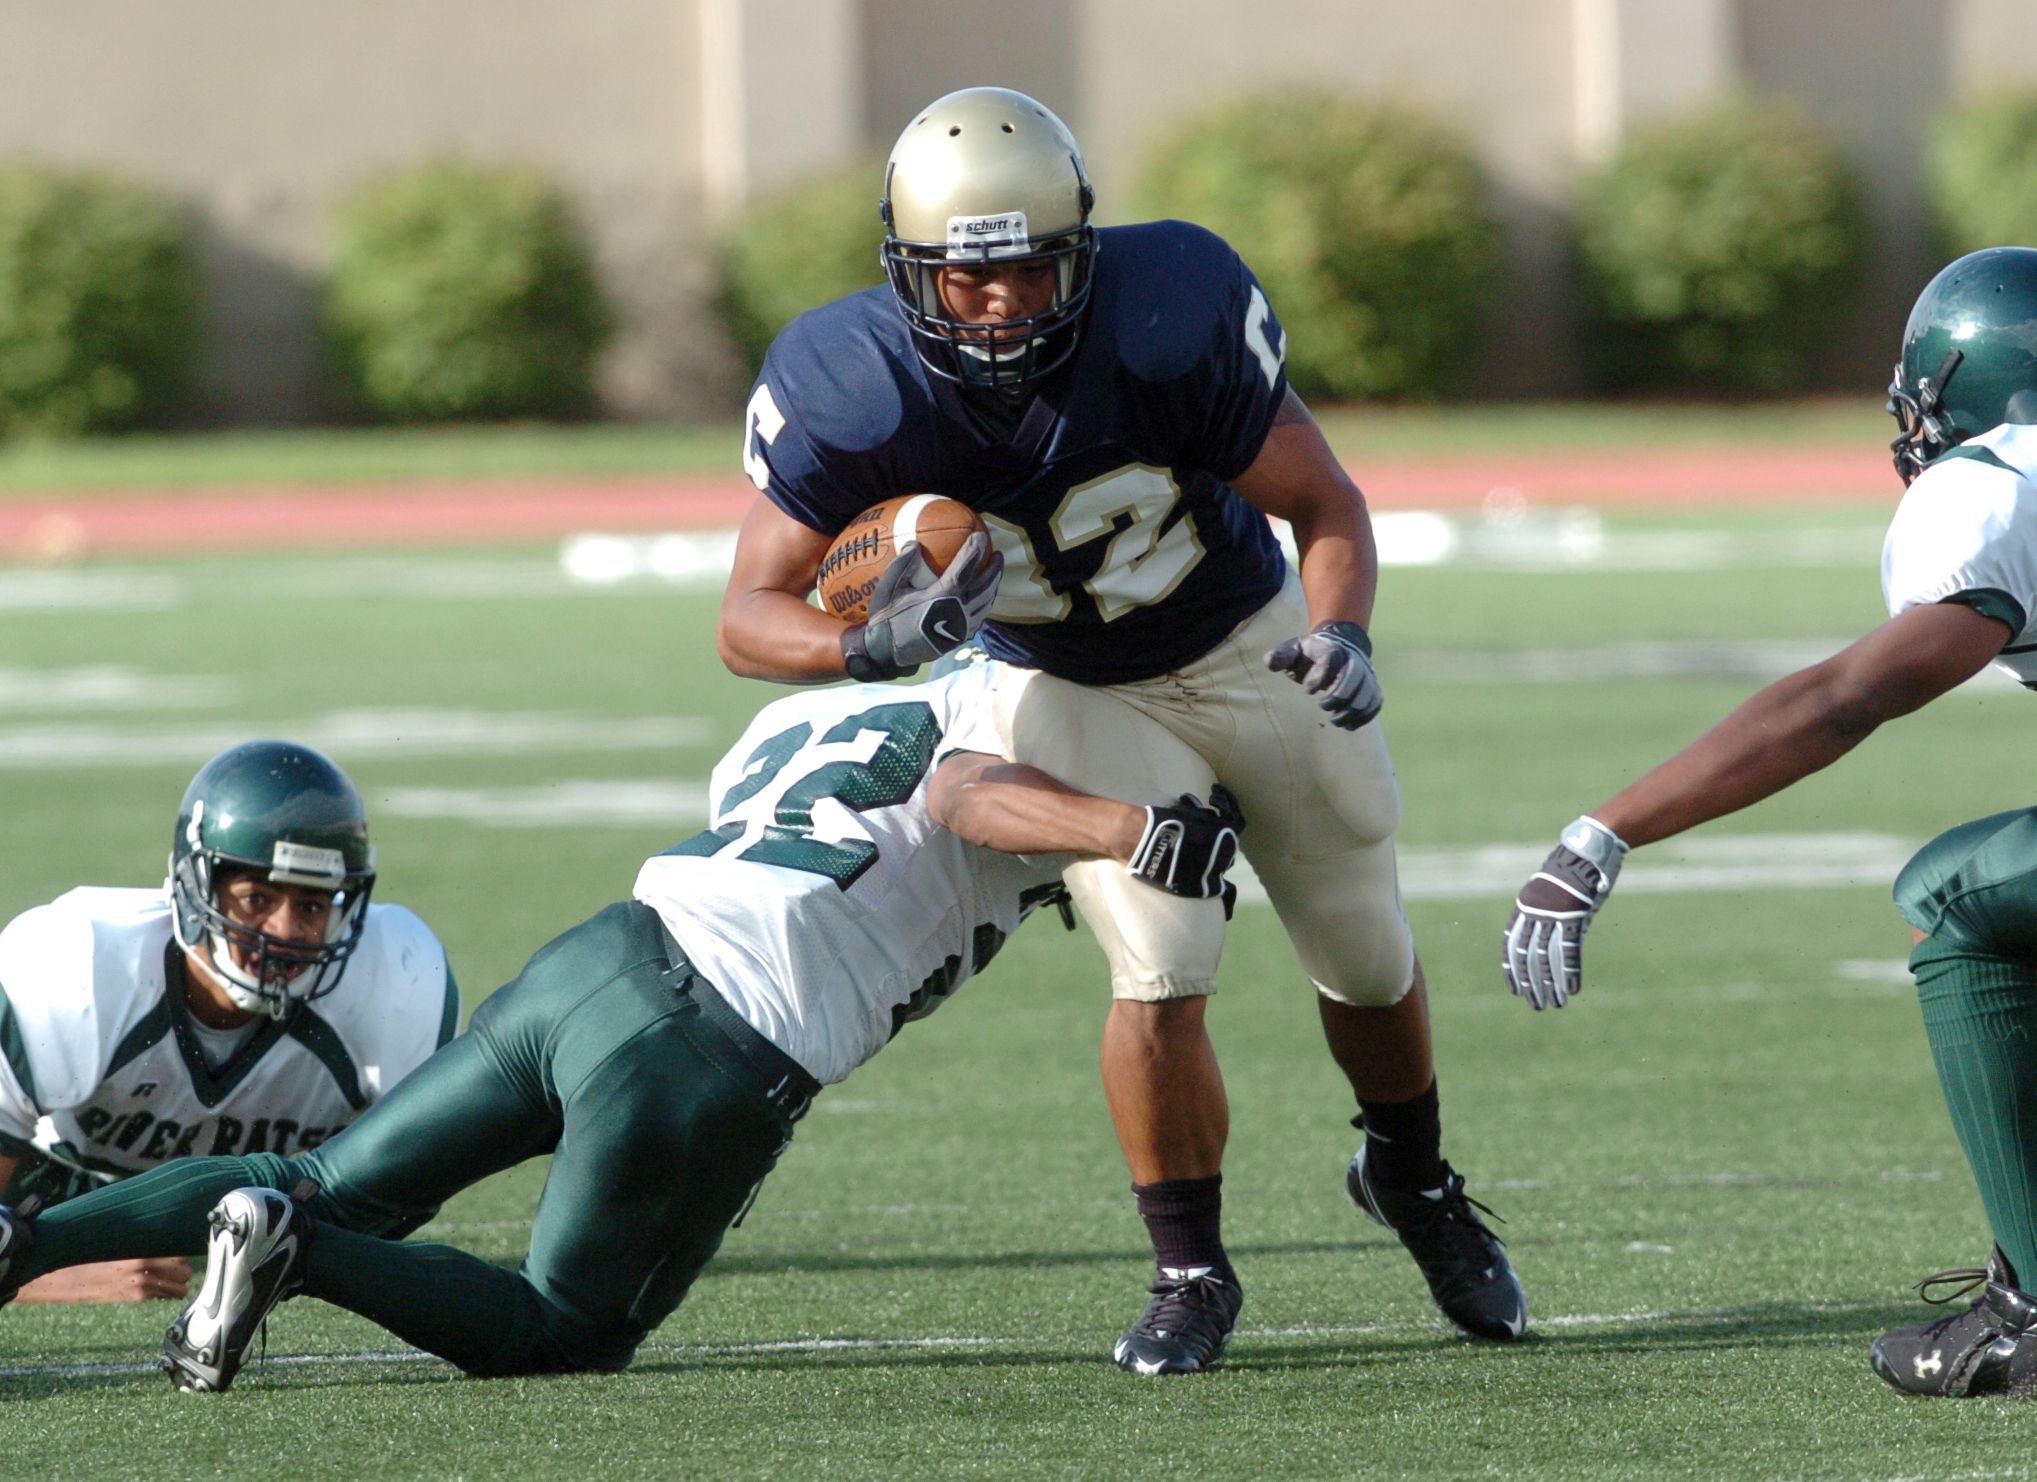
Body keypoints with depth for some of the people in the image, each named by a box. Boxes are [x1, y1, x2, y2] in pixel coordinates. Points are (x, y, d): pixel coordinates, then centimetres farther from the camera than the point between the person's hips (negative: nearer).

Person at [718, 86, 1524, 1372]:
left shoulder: (1173, 313, -33)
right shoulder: (850, 389, -31)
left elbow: (1326, 503, -22)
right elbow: (750, 615, -25)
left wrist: (1341, 630, -42)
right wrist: (869, 647, -45)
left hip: (1251, 646, 1)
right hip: (1075, 692, -1)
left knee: (1367, 961, 14)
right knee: (1160, 976, -17)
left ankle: (1415, 1180, 43)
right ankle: (1191, 1274, 3)